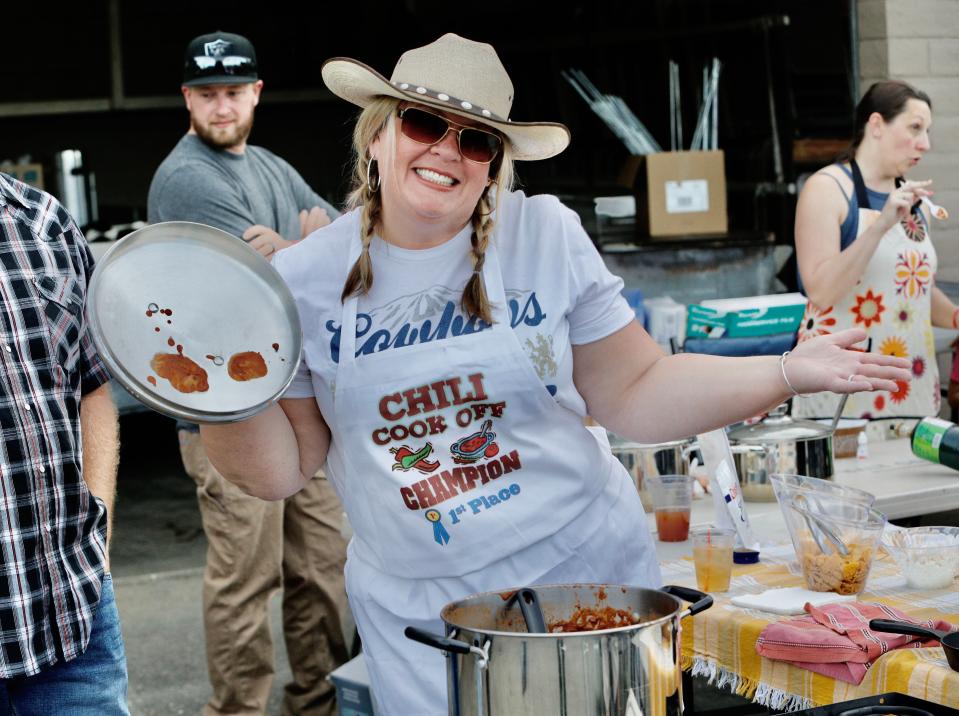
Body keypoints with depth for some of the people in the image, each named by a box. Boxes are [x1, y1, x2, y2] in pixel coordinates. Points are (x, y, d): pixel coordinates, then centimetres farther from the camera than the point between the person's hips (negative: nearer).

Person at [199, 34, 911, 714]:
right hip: (416, 608, 0)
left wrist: (787, 373, -9)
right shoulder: (305, 279, -4)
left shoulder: (547, 236, -4)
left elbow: (636, 396, 0)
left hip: (589, 566, 0)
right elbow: (285, 468, 0)